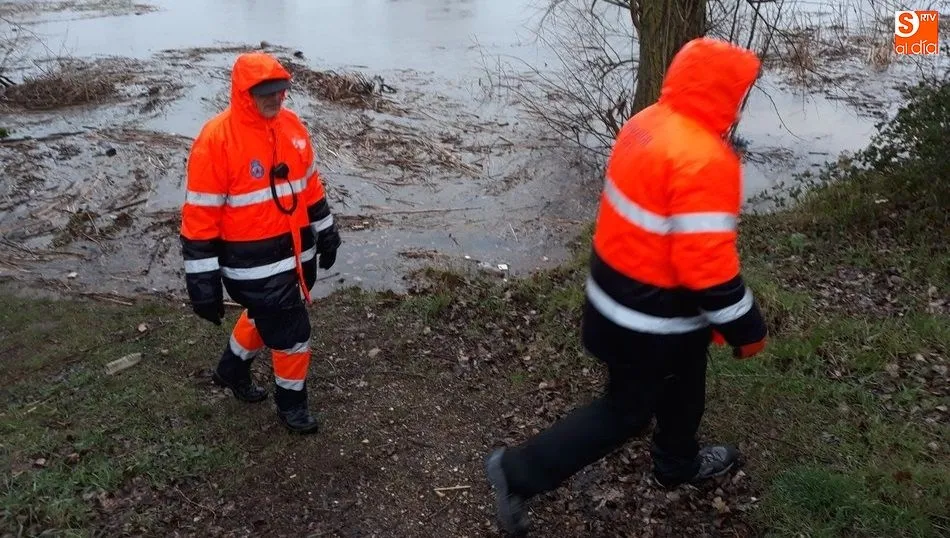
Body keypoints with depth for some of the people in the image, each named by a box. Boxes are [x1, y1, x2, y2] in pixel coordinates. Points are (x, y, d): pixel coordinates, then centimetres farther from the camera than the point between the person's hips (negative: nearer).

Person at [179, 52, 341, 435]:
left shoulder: (291, 124, 2)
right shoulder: (217, 138, -19)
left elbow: (309, 182, 15)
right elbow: (200, 214, -17)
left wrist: (325, 231, 19)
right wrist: (203, 281, -16)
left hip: (297, 253, 7)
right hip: (254, 263, -7)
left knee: (265, 316, 26)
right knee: (291, 332, 3)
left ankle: (232, 369, 53)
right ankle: (291, 402, 29)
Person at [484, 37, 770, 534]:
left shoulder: (646, 125, 0)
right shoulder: (705, 161, -29)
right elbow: (706, 265, -29)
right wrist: (745, 328, -14)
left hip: (617, 288, 9)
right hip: (653, 315, -9)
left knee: (680, 386, 30)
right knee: (627, 410, 10)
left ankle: (679, 463, 54)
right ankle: (519, 473, 16)